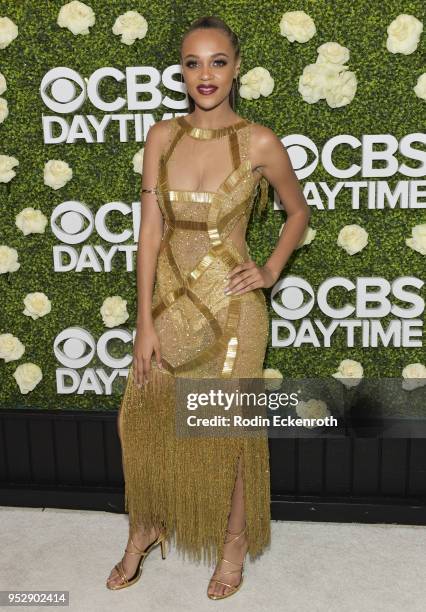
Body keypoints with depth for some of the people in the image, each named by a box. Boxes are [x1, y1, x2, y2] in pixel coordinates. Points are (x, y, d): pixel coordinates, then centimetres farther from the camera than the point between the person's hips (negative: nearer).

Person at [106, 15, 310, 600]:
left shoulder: (259, 142, -9)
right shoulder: (162, 136, -1)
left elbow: (299, 211, 7)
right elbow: (151, 230, -4)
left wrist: (271, 270, -5)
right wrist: (145, 323, -6)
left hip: (230, 306, -3)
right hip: (170, 299, 4)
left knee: (228, 429, 9)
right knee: (145, 419, 13)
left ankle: (235, 542, 33)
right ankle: (146, 528, 39)